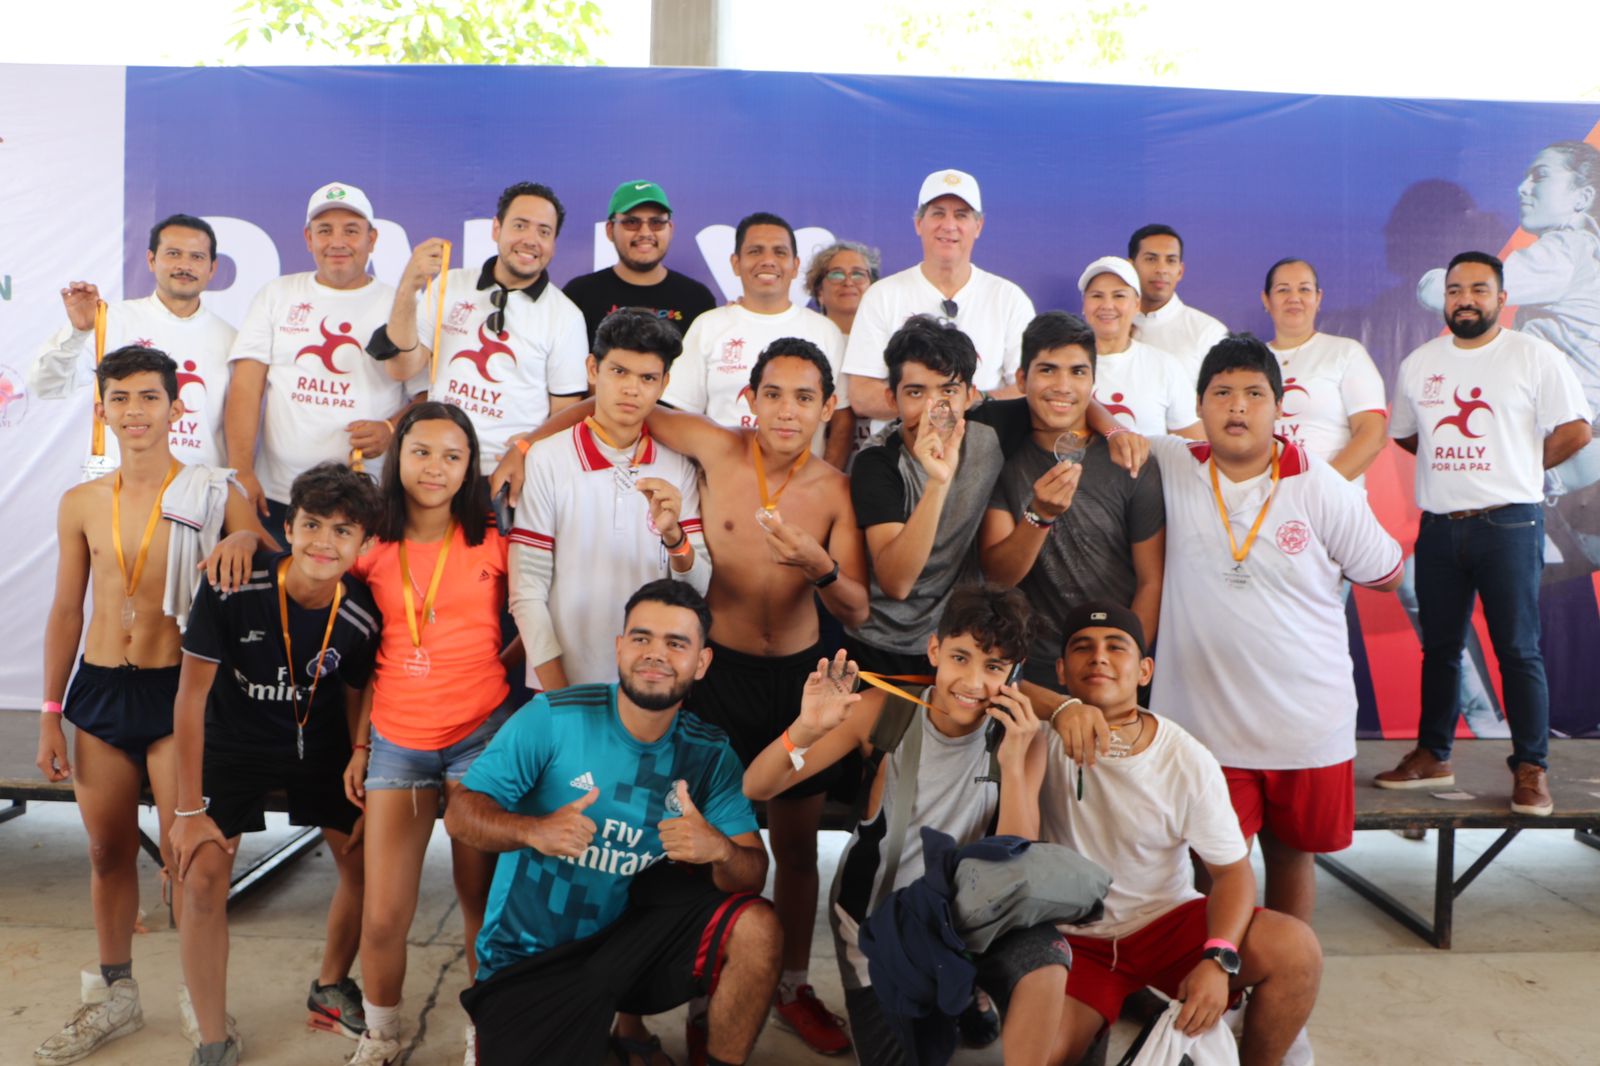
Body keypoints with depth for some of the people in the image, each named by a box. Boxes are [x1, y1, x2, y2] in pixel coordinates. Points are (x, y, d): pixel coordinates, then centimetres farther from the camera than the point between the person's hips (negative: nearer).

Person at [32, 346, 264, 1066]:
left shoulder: (214, 494, -4)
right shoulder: (81, 505, 7)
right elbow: (65, 613, 12)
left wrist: (244, 538, -26)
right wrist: (50, 716, 11)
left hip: (175, 689, -4)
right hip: (99, 691, 4)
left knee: (185, 854, 0)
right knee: (108, 851, 14)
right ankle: (115, 997, 32)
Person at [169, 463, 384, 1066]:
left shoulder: (361, 616, -20)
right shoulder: (233, 590, -28)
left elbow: (357, 705, -3)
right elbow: (191, 694, -20)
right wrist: (190, 810, -16)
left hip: (318, 745, 3)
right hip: (233, 742, -2)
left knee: (366, 862, 3)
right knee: (202, 879, -12)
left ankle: (330, 987, 31)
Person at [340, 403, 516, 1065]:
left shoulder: (492, 544, 2)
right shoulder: (372, 548, 5)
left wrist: (480, 670, -4)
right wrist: (359, 746, 8)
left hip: (481, 734, -1)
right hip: (396, 741, 1)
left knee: (481, 900, 3)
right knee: (383, 917, 1)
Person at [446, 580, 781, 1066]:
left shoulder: (709, 752, -5)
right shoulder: (552, 718, -15)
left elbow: (753, 873, -10)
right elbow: (461, 813, -14)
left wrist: (719, 849, -34)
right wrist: (535, 831, -35)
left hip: (629, 941, 2)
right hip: (529, 960, -2)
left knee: (756, 926, -20)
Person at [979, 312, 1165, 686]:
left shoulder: (1130, 464, -8)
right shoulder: (1003, 459, -5)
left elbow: (1152, 582, -4)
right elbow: (996, 575, -12)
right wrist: (1040, 515, -28)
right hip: (1032, 666, 1)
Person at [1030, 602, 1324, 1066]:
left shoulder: (1189, 761, -9)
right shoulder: (1048, 738, -9)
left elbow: (1232, 869, -8)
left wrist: (1219, 959, -25)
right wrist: (1058, 710, -44)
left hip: (1171, 922, 1)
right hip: (1075, 939, -1)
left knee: (1296, 948, -22)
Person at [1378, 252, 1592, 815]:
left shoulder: (1534, 356, -3)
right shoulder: (1418, 363, 10)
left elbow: (1575, 430, -5)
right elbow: (1403, 434, 19)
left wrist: (1517, 469, 2)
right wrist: (1456, 463, 9)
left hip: (1508, 525, -4)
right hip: (1439, 527, 4)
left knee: (1518, 651, -1)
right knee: (1439, 648, 12)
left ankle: (1530, 769, 9)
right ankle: (1431, 757, 23)